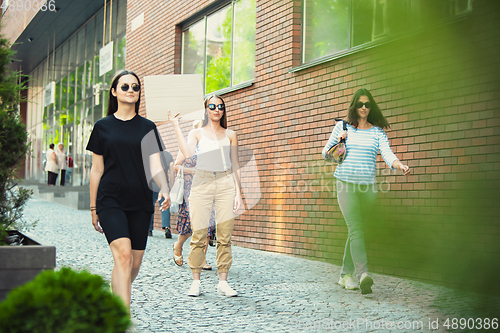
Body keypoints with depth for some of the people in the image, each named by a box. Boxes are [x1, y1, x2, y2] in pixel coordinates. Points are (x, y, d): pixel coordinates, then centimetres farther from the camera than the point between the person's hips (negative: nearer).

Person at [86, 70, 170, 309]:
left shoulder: (147, 127, 10)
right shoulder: (103, 126, 7)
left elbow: (155, 165, 3)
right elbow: (96, 169, 9)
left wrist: (164, 189, -17)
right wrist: (93, 208, 9)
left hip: (140, 202, 3)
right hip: (111, 201, -2)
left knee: (135, 264, 5)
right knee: (123, 255, -19)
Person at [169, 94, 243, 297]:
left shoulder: (230, 135, 15)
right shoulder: (197, 133, 11)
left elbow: (235, 165, 14)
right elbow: (187, 153, -10)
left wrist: (238, 192, 6)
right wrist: (176, 127, -7)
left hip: (226, 184, 2)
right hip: (202, 183, -1)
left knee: (225, 236, -2)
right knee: (199, 235, -5)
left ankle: (223, 282, 5)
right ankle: (196, 282, 3)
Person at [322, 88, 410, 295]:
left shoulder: (377, 131, 8)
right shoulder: (342, 127, 7)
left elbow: (387, 154, -8)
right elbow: (325, 154, 14)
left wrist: (400, 165, -28)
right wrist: (337, 143, -6)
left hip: (368, 187, 2)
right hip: (346, 185, -2)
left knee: (356, 230, 9)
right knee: (355, 229, -17)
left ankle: (346, 275, 21)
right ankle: (363, 274, -28)